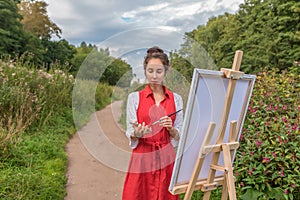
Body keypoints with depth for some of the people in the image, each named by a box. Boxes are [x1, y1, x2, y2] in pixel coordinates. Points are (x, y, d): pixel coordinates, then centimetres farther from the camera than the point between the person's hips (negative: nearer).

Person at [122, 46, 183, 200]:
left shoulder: (176, 99, 4)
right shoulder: (134, 97, 0)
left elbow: (179, 136, 6)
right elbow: (130, 134, 0)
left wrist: (170, 129, -14)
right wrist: (137, 133, -21)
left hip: (166, 158, 2)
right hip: (142, 157, -1)